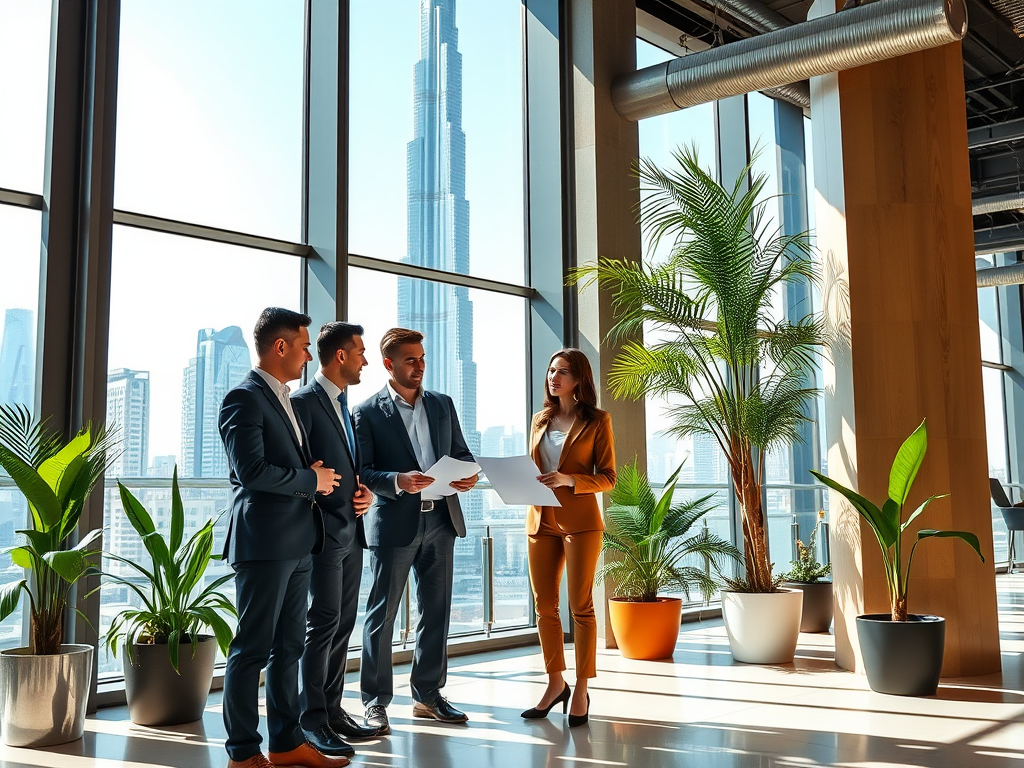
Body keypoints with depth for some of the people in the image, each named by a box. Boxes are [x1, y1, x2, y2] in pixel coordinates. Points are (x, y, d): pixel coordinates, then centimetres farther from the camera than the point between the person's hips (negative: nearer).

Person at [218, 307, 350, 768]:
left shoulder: (283, 400, 19)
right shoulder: (244, 399, -11)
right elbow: (252, 470, -21)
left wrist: (320, 480, 7)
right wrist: (311, 480, -10)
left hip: (296, 541, 9)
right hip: (263, 542, -9)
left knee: (288, 646, 13)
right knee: (252, 648, -1)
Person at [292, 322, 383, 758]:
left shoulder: (346, 405, 17)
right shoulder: (304, 402, -10)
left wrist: (367, 493, 5)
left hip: (351, 530, 8)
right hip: (323, 530, -8)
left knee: (343, 624, 11)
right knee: (323, 623, -6)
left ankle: (332, 710, 20)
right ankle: (312, 720, 1)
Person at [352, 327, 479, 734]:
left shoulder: (442, 404, 12)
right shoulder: (367, 412, -2)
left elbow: (461, 452, 17)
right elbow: (361, 472, -7)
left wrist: (468, 474, -5)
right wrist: (397, 481, -24)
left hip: (440, 519, 5)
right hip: (394, 522, -5)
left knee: (436, 612, 11)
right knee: (382, 613, 2)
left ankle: (428, 695, 23)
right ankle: (375, 701, 12)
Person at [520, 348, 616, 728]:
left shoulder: (597, 421, 0)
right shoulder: (540, 420, 15)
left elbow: (607, 478, -4)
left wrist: (568, 480, -19)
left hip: (580, 522, -5)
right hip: (541, 521, 5)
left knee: (580, 605, -2)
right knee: (544, 606, 8)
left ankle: (581, 691, 6)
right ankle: (555, 683, 21)